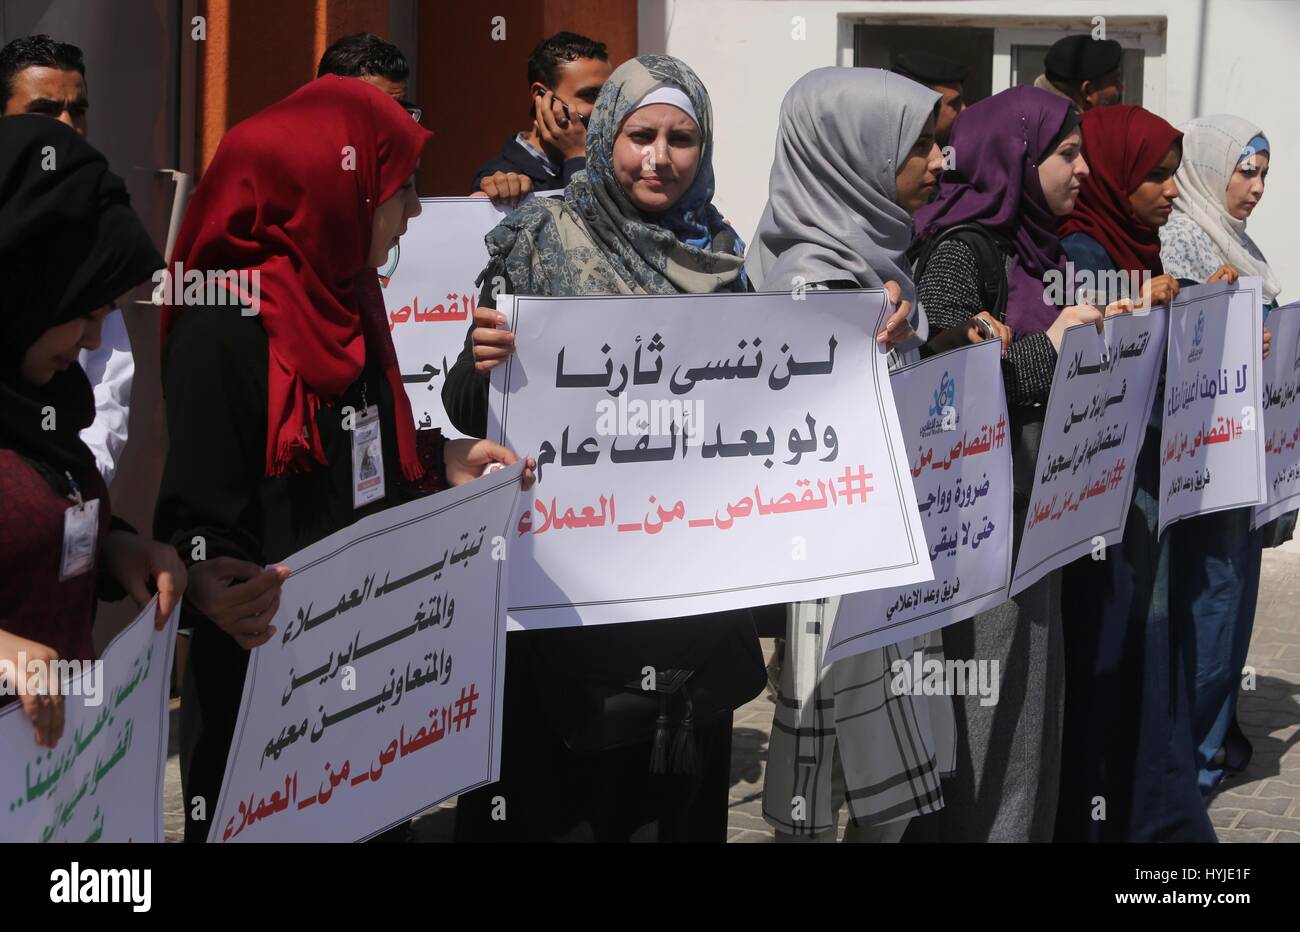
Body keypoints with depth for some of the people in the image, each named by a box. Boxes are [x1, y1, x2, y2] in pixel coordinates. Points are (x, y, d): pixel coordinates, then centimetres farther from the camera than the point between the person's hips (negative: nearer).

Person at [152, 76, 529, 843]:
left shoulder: (342, 299, 8)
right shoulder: (223, 325, -20)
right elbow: (188, 502, -26)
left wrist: (446, 460, 11)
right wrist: (212, 586, -44)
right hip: (266, 668, -9)